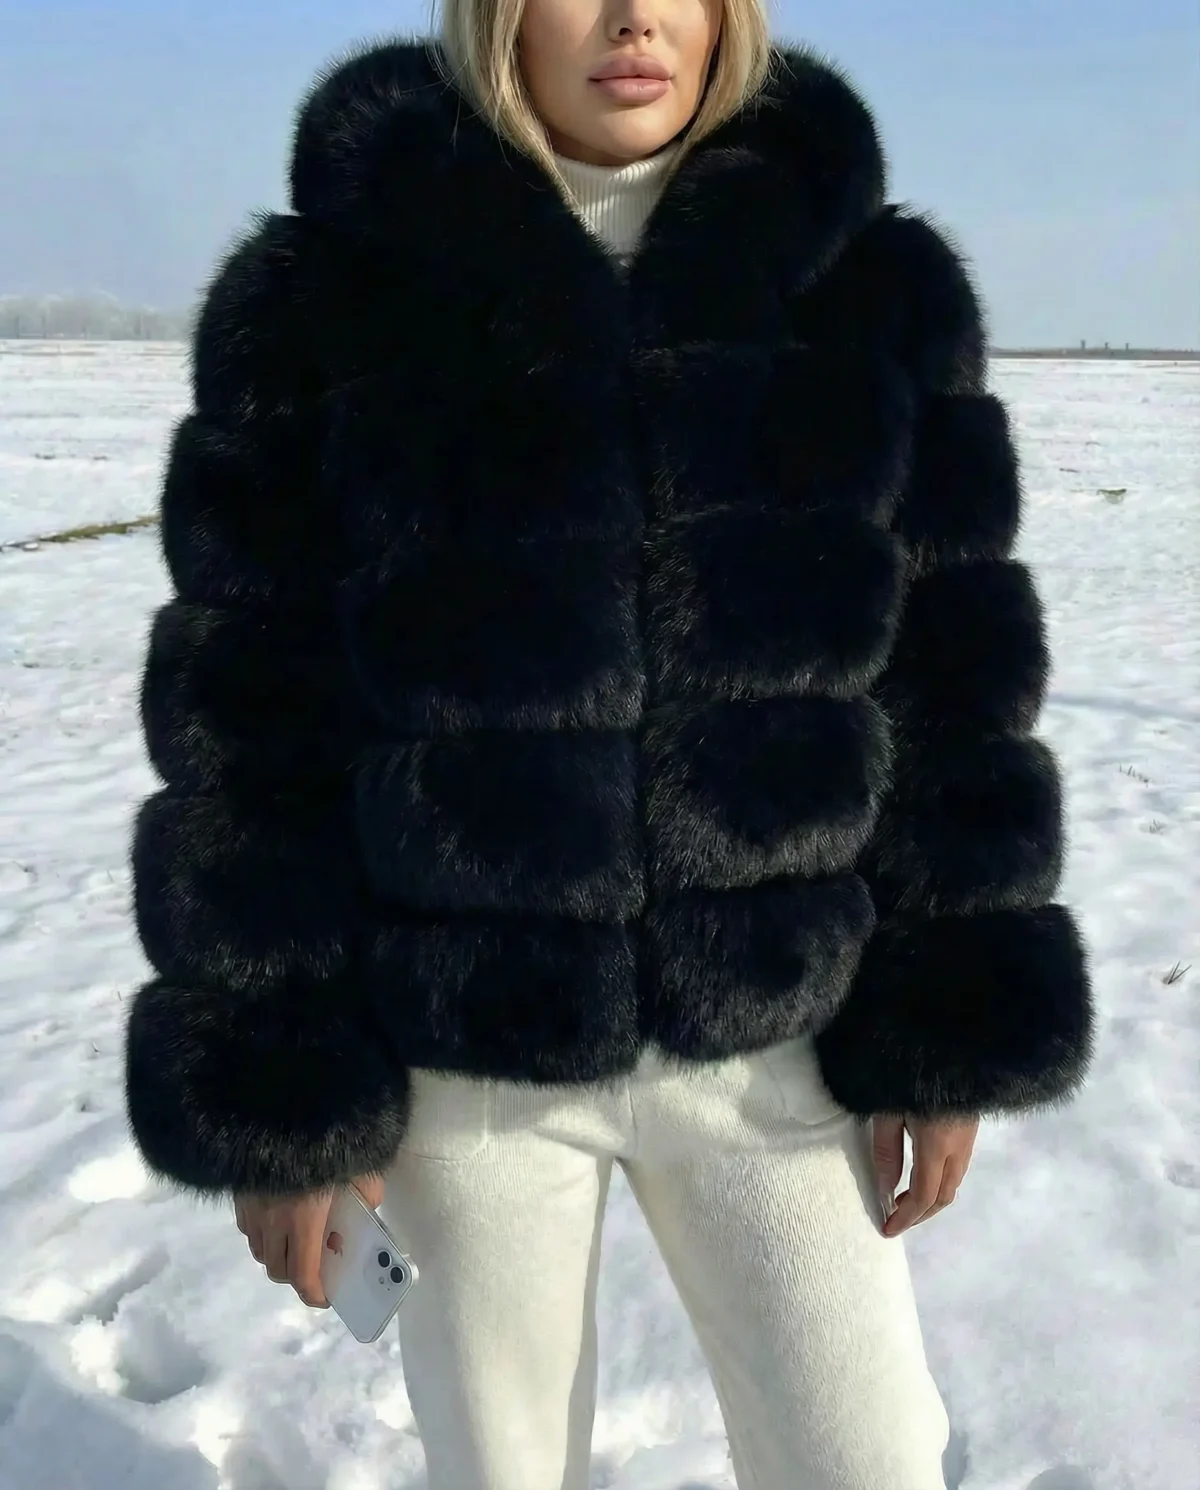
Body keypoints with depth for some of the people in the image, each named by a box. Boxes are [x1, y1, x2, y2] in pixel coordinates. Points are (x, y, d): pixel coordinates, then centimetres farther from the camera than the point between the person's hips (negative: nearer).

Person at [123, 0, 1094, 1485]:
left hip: (769, 1029, 2)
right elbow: (247, 709, -5)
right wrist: (277, 1094, -6)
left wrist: (951, 1033, 0)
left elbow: (948, 666, 2)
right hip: (461, 1043, -1)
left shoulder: (875, 286, 0)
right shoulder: (326, 296, -5)